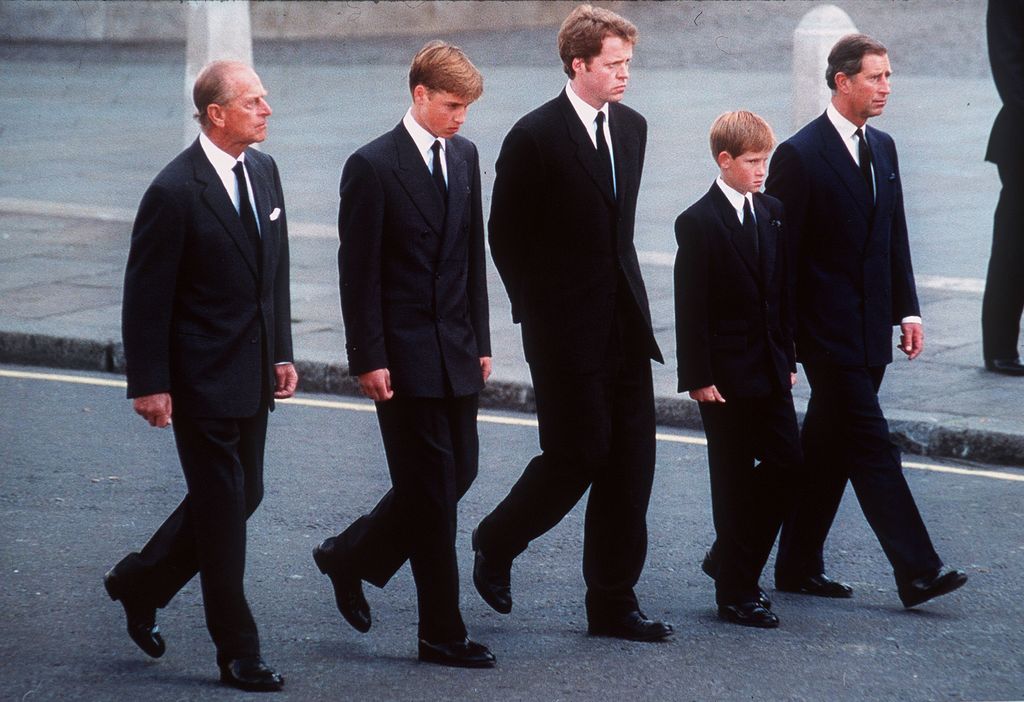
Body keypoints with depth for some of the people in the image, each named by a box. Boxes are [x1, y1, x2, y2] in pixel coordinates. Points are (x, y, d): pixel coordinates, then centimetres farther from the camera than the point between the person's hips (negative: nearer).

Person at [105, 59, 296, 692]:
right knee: (223, 508, -1)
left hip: (252, 375, 8)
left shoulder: (264, 171, 7)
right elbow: (146, 295, -14)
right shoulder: (175, 191, -17)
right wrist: (150, 384, -14)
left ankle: (140, 583, 34)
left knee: (243, 496, 15)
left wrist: (282, 351, 14)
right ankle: (238, 653, 9)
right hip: (203, 380, -8)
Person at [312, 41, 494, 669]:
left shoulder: (464, 156, 10)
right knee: (431, 488, -3)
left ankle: (351, 557, 30)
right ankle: (443, 634, 4)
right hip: (404, 355, -7)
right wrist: (368, 359, -14)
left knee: (459, 473, 11)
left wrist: (481, 340, 13)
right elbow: (358, 273, -11)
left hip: (456, 352, 7)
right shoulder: (373, 167, -11)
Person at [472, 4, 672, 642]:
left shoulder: (632, 128, 9)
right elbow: (506, 235, -6)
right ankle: (497, 543, 22)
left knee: (630, 461, 4)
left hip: (625, 325, 6)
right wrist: (539, 312, -3)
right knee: (578, 456, -3)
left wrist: (625, 293, 14)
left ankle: (613, 603, 11)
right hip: (568, 334, -6)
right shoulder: (535, 137, -11)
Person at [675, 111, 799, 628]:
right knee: (734, 479, -1)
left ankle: (730, 559, 24)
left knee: (786, 463, 5)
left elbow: (783, 291, 14)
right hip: (726, 373, -6)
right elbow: (690, 308, -12)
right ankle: (735, 593, 7)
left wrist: (788, 357, 11)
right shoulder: (698, 223, -11)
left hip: (770, 370, 7)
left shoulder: (772, 214, 9)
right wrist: (698, 377, -15)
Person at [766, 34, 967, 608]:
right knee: (872, 447, -9)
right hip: (827, 332, -7)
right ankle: (917, 572, -10)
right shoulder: (800, 155, -11)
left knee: (829, 451, 12)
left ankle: (799, 566, 21)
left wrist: (908, 310, 10)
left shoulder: (882, 149, 12)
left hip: (869, 332, 7)